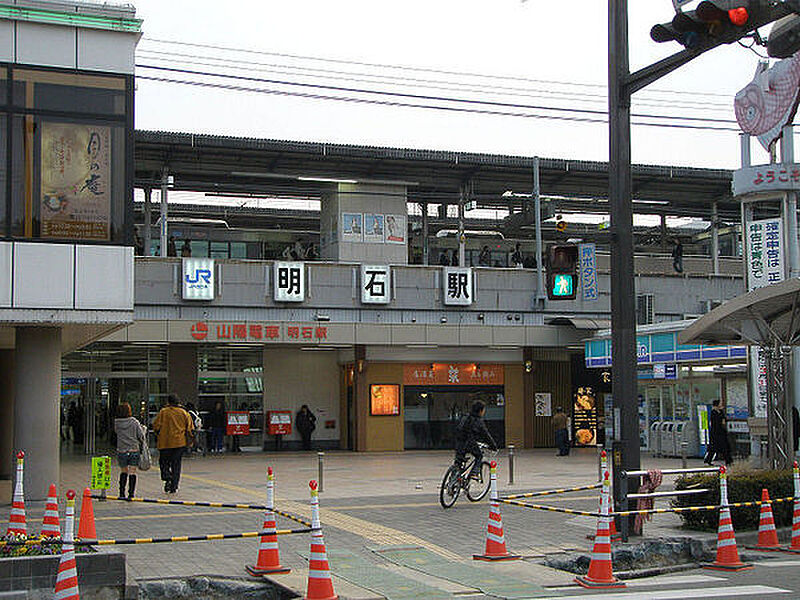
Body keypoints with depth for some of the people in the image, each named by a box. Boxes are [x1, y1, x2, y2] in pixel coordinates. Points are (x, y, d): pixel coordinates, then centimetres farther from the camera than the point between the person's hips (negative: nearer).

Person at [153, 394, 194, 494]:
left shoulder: (163, 412, -5)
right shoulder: (184, 413, 4)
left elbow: (156, 426, -6)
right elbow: (190, 428, 4)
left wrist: (159, 433, 13)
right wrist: (189, 440, 15)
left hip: (165, 442, -3)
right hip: (180, 443, 3)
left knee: (164, 463, 12)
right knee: (176, 464, 11)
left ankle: (167, 478, -14)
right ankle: (174, 486, 8)